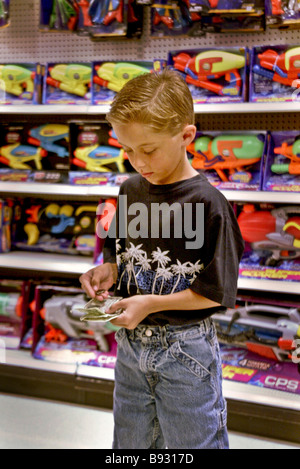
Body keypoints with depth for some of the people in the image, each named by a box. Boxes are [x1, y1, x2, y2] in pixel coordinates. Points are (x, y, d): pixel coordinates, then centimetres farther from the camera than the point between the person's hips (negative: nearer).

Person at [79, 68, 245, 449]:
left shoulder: (207, 203, -19)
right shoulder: (131, 190, 0)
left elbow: (216, 292, -16)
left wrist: (152, 303, -20)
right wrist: (108, 271, -8)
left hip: (185, 347, -6)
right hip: (131, 341, 6)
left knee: (191, 443, 13)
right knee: (130, 441, 22)